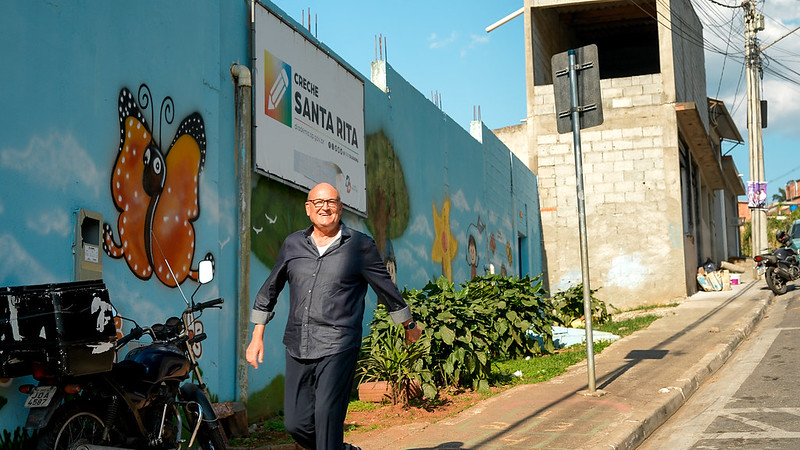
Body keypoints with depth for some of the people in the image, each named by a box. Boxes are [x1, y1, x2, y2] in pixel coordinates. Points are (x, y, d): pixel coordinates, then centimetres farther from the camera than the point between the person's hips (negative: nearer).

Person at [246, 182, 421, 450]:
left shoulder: (360, 245, 1)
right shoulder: (293, 244, 11)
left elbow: (386, 287, 12)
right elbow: (269, 289, 21)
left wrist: (409, 325, 21)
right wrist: (257, 337, 18)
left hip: (338, 347, -4)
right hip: (297, 347, 4)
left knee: (327, 416, -13)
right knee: (296, 423, 4)